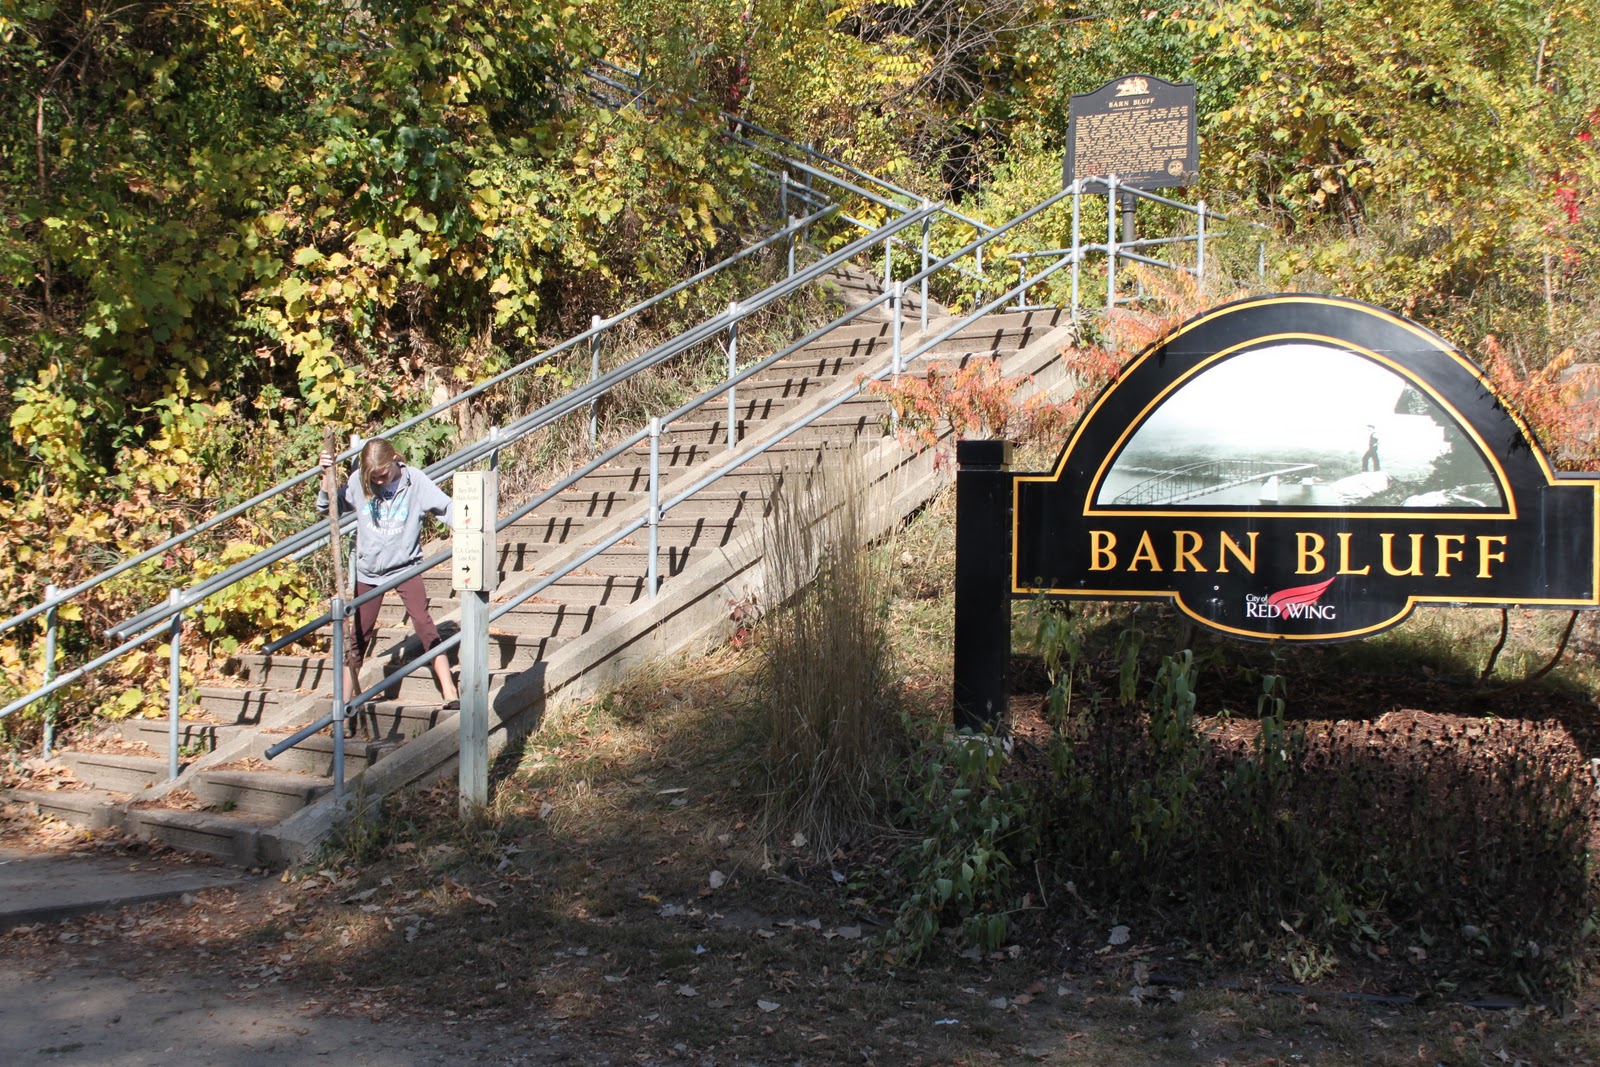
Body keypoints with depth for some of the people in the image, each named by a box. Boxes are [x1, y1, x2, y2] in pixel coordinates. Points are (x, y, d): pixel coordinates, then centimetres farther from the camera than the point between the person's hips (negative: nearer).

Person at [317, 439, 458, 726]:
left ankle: (449, 691, -14)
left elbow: (446, 508, -15)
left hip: (405, 565, -2)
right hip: (368, 570, 2)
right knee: (360, 636, 8)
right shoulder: (358, 481, -7)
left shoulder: (415, 480, -12)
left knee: (424, 624, -16)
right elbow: (327, 508, 3)